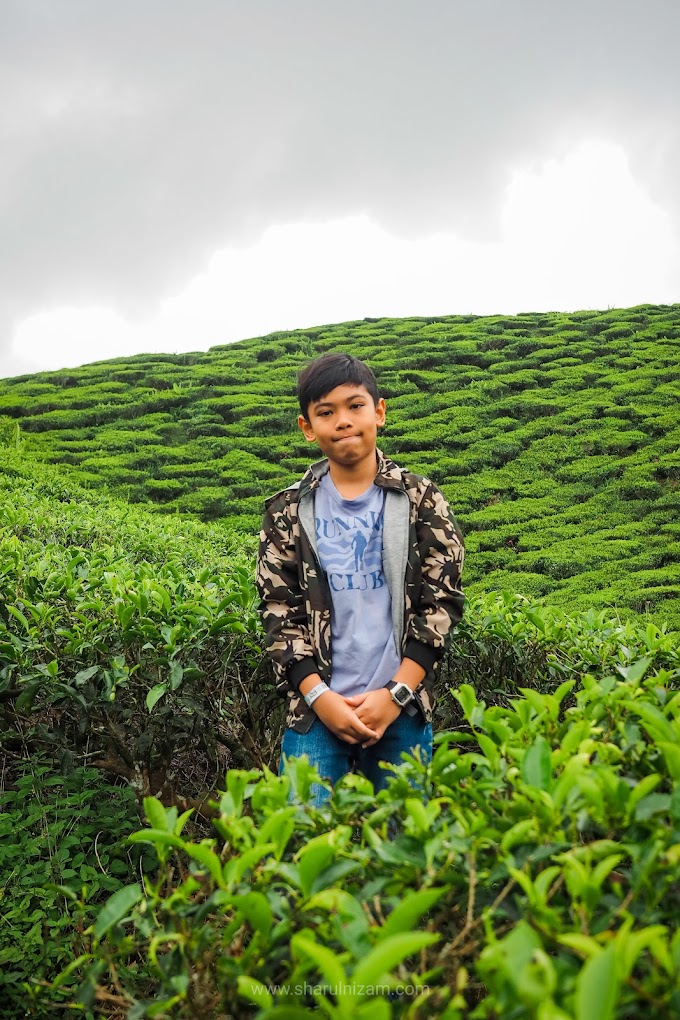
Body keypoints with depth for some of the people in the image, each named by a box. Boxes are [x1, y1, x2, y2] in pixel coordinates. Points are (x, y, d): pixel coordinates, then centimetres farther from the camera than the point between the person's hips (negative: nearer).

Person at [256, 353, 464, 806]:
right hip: (315, 708, 0)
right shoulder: (289, 511, 5)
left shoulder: (421, 499, 3)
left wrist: (394, 694, -9)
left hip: (403, 709, 0)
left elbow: (443, 601, 0)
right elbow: (279, 611, 3)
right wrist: (319, 696, -9)